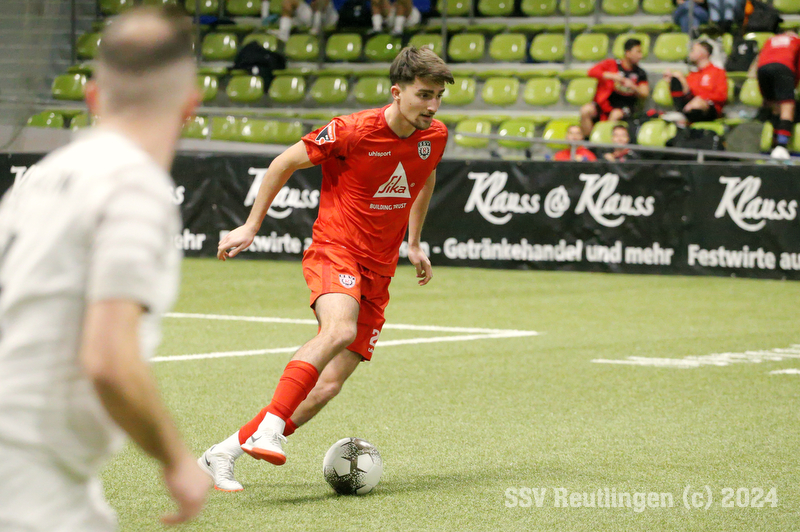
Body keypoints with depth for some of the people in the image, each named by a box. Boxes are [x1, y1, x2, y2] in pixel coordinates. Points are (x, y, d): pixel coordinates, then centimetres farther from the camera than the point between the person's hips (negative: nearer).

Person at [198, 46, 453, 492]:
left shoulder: (435, 137, 2)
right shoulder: (353, 132, -14)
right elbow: (286, 163, -1)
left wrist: (414, 245, 27)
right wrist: (251, 227, 2)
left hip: (379, 271, 5)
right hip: (335, 250, -5)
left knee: (329, 385, -5)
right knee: (340, 329, -38)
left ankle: (225, 454, 3)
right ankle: (271, 427, -37)